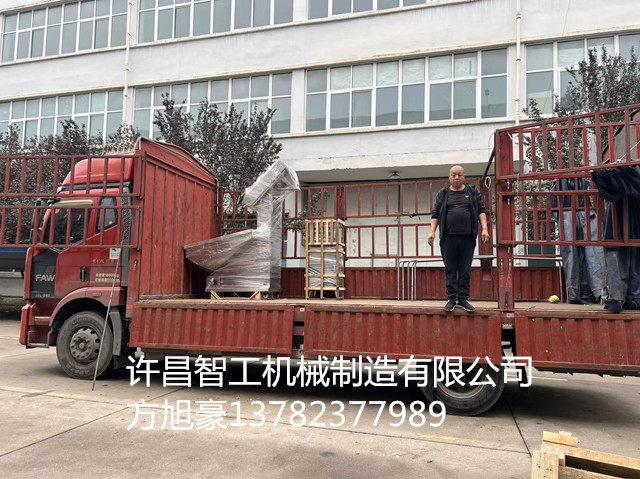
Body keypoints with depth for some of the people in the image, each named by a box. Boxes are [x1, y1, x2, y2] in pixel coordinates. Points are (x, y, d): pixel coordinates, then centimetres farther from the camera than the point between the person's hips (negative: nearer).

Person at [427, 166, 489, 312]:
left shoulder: (473, 192, 13)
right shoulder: (442, 194, 12)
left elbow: (481, 211, 9)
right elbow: (435, 214, 10)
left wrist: (484, 229, -3)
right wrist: (432, 231, -2)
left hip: (467, 237, 0)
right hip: (448, 237, 0)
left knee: (465, 270, 3)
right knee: (450, 270, 1)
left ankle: (463, 299, 10)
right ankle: (451, 299, 7)